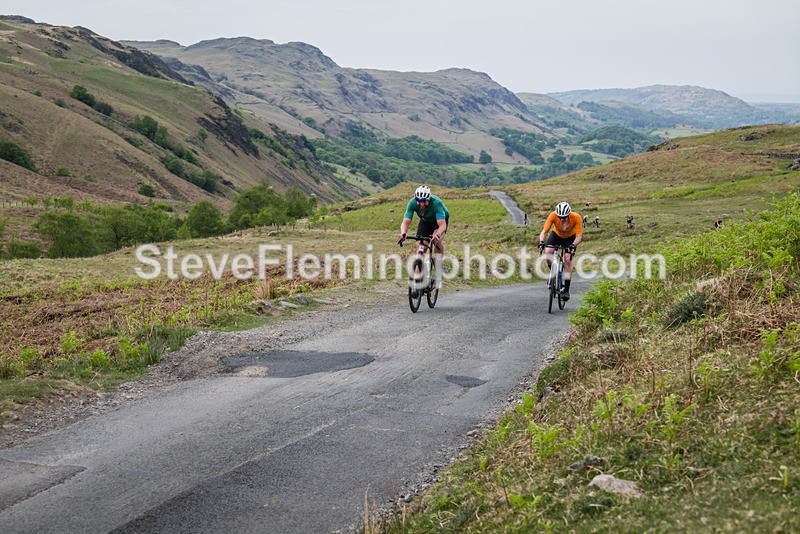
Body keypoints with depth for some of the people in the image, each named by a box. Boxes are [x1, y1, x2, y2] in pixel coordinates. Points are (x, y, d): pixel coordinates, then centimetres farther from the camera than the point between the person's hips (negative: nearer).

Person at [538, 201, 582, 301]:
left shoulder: (576, 218, -34)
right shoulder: (553, 215, -32)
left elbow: (579, 236, -32)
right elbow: (544, 231, -33)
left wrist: (573, 245, -52)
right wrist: (541, 242, -52)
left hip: (570, 237, -1)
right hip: (556, 234, 1)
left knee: (568, 260, -19)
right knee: (548, 252, -26)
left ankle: (566, 290, -11)